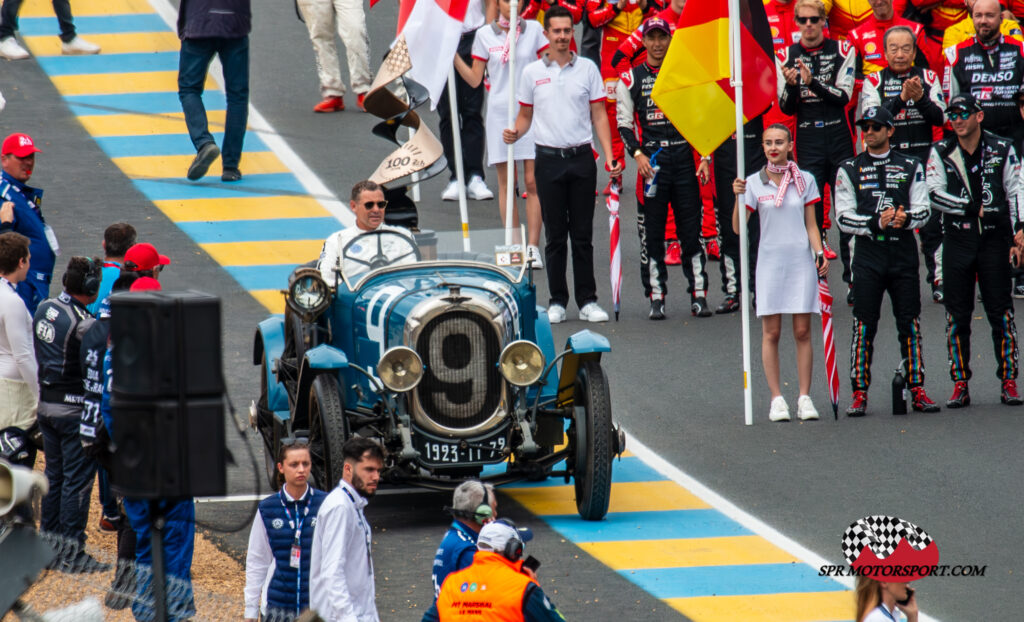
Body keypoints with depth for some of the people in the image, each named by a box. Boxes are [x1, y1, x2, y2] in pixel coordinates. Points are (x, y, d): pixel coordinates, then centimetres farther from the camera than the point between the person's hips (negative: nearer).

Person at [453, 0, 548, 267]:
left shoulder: (534, 30, 3)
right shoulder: (485, 34, 5)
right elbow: (475, 79, 7)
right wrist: (452, 55, -1)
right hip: (499, 112, 1)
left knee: (532, 182, -5)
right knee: (506, 183, 3)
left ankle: (532, 247, -3)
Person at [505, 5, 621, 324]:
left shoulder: (587, 69, 4)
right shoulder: (532, 73, 5)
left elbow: (599, 115, 5)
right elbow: (526, 115, 13)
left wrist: (609, 156, -4)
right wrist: (515, 133, -10)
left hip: (582, 158, 0)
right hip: (549, 159, 0)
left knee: (583, 234, 2)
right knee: (555, 235, 3)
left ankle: (587, 301, 7)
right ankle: (557, 301, 9)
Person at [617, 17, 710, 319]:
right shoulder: (630, 79, 7)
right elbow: (624, 123, 5)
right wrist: (637, 154, -10)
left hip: (684, 156, 0)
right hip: (650, 158, 0)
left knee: (691, 229, 0)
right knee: (651, 233, 0)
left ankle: (699, 294, 4)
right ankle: (656, 297, 4)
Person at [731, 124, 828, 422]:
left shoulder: (804, 180, 5)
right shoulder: (754, 183, 2)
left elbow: (811, 224, 10)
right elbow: (738, 228, -1)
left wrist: (820, 253, -4)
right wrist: (738, 198, -15)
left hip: (801, 262, 0)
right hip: (770, 262, 0)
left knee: (802, 332, 1)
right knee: (771, 333, 0)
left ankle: (804, 398, 5)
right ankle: (776, 399, 5)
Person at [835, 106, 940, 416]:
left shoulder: (911, 167, 9)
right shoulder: (849, 170, 6)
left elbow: (923, 211, 5)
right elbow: (844, 217, -1)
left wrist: (905, 218, -17)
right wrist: (877, 223, -16)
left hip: (904, 254, 1)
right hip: (867, 254, -1)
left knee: (910, 325, 2)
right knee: (864, 326, -4)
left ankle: (917, 390, 8)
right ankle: (859, 394, 0)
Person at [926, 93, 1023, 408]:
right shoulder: (941, 152, 3)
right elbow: (935, 194, -5)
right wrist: (973, 208, -12)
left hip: (994, 240, -1)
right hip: (957, 239, 1)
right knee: (957, 315, 2)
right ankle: (960, 384, 7)